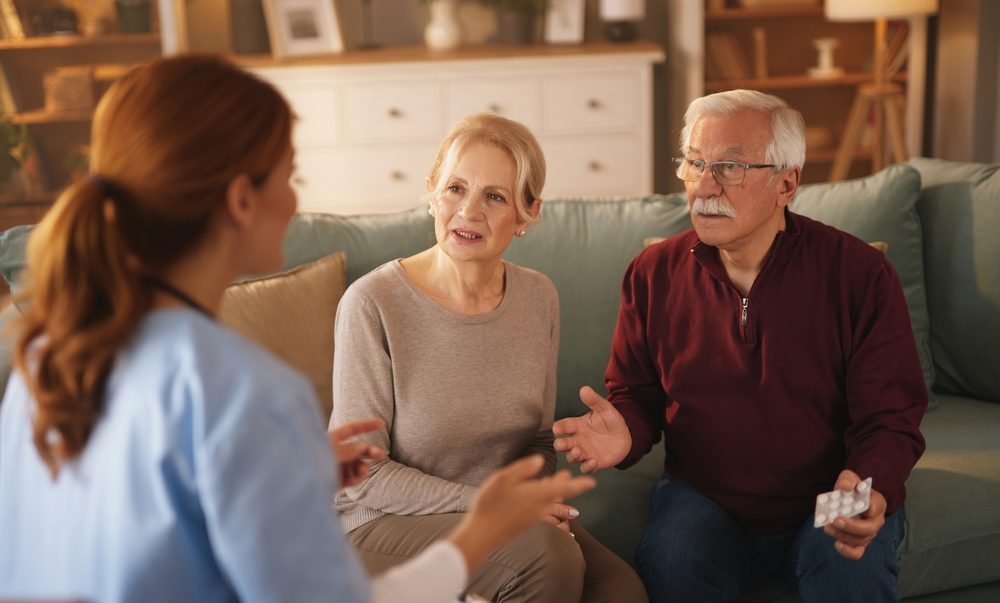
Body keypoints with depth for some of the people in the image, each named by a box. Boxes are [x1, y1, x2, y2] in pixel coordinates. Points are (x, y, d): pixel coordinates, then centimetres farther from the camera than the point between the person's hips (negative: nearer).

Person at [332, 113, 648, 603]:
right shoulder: (373, 304, -16)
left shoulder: (539, 298, 1)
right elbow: (362, 475, -13)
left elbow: (539, 441, 11)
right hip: (386, 526, -4)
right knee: (544, 552, -29)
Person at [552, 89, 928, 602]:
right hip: (705, 497, 1)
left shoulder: (860, 273, -10)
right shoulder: (654, 273, -2)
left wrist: (869, 488, -28)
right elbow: (637, 394, 6)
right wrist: (625, 433, -18)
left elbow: (890, 418, -7)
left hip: (829, 500, -1)